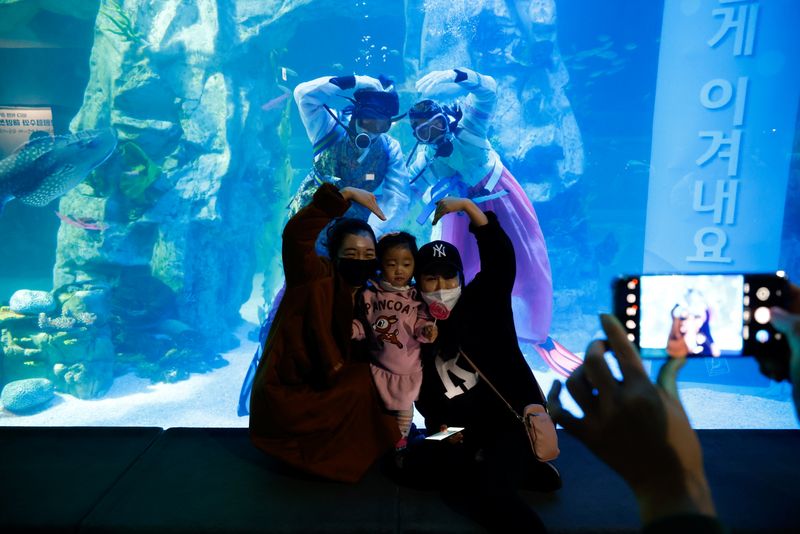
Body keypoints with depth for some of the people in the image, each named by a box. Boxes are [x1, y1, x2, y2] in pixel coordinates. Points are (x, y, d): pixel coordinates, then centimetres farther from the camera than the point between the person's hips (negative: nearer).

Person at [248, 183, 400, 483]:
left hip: (318, 388, 8)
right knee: (361, 390, -17)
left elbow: (361, 357, 6)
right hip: (285, 394, -7)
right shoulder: (317, 278, -16)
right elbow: (296, 235, -34)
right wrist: (346, 195, -34)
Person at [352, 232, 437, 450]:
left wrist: (427, 330, -28)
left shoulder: (417, 298, -7)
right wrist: (348, 328, -22)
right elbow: (362, 324, -2)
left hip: (408, 367, -1)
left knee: (404, 406, 14)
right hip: (379, 364, 1)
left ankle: (401, 437, 41)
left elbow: (420, 324, -6)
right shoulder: (371, 295, -5)